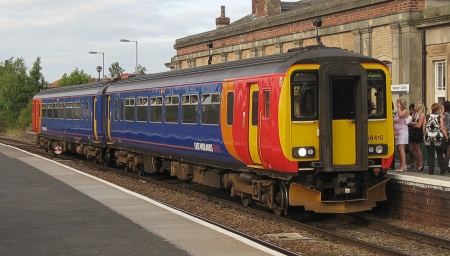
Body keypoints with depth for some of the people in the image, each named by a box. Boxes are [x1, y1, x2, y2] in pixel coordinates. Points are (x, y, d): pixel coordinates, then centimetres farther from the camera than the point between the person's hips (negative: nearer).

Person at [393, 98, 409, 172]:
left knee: (401, 148, -16)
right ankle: (400, 165, 11)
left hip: (402, 131, -8)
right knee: (399, 149, 8)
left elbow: (401, 115, -25)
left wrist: (399, 107, -11)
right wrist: (393, 130, 14)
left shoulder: (405, 111, -4)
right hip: (397, 132, 8)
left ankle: (403, 165, -19)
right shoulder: (396, 112, 17)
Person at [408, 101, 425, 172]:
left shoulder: (422, 114, -8)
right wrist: (414, 123, -10)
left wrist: (412, 124, -3)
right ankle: (418, 162, 25)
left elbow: (419, 125, -13)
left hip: (418, 133, -7)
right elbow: (410, 122, 7)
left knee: (417, 149, 1)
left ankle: (420, 164, 12)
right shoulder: (414, 114, 13)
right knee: (411, 149, 9)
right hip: (412, 132, 7)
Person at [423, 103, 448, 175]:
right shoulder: (440, 117, -5)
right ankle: (442, 170, 9)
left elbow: (424, 128, 6)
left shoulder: (427, 116, 4)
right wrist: (446, 137, -7)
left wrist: (424, 135, 16)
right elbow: (443, 128, -10)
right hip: (438, 137, -2)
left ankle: (431, 170, 3)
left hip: (428, 137, 2)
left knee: (430, 154, 5)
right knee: (439, 154, 10)